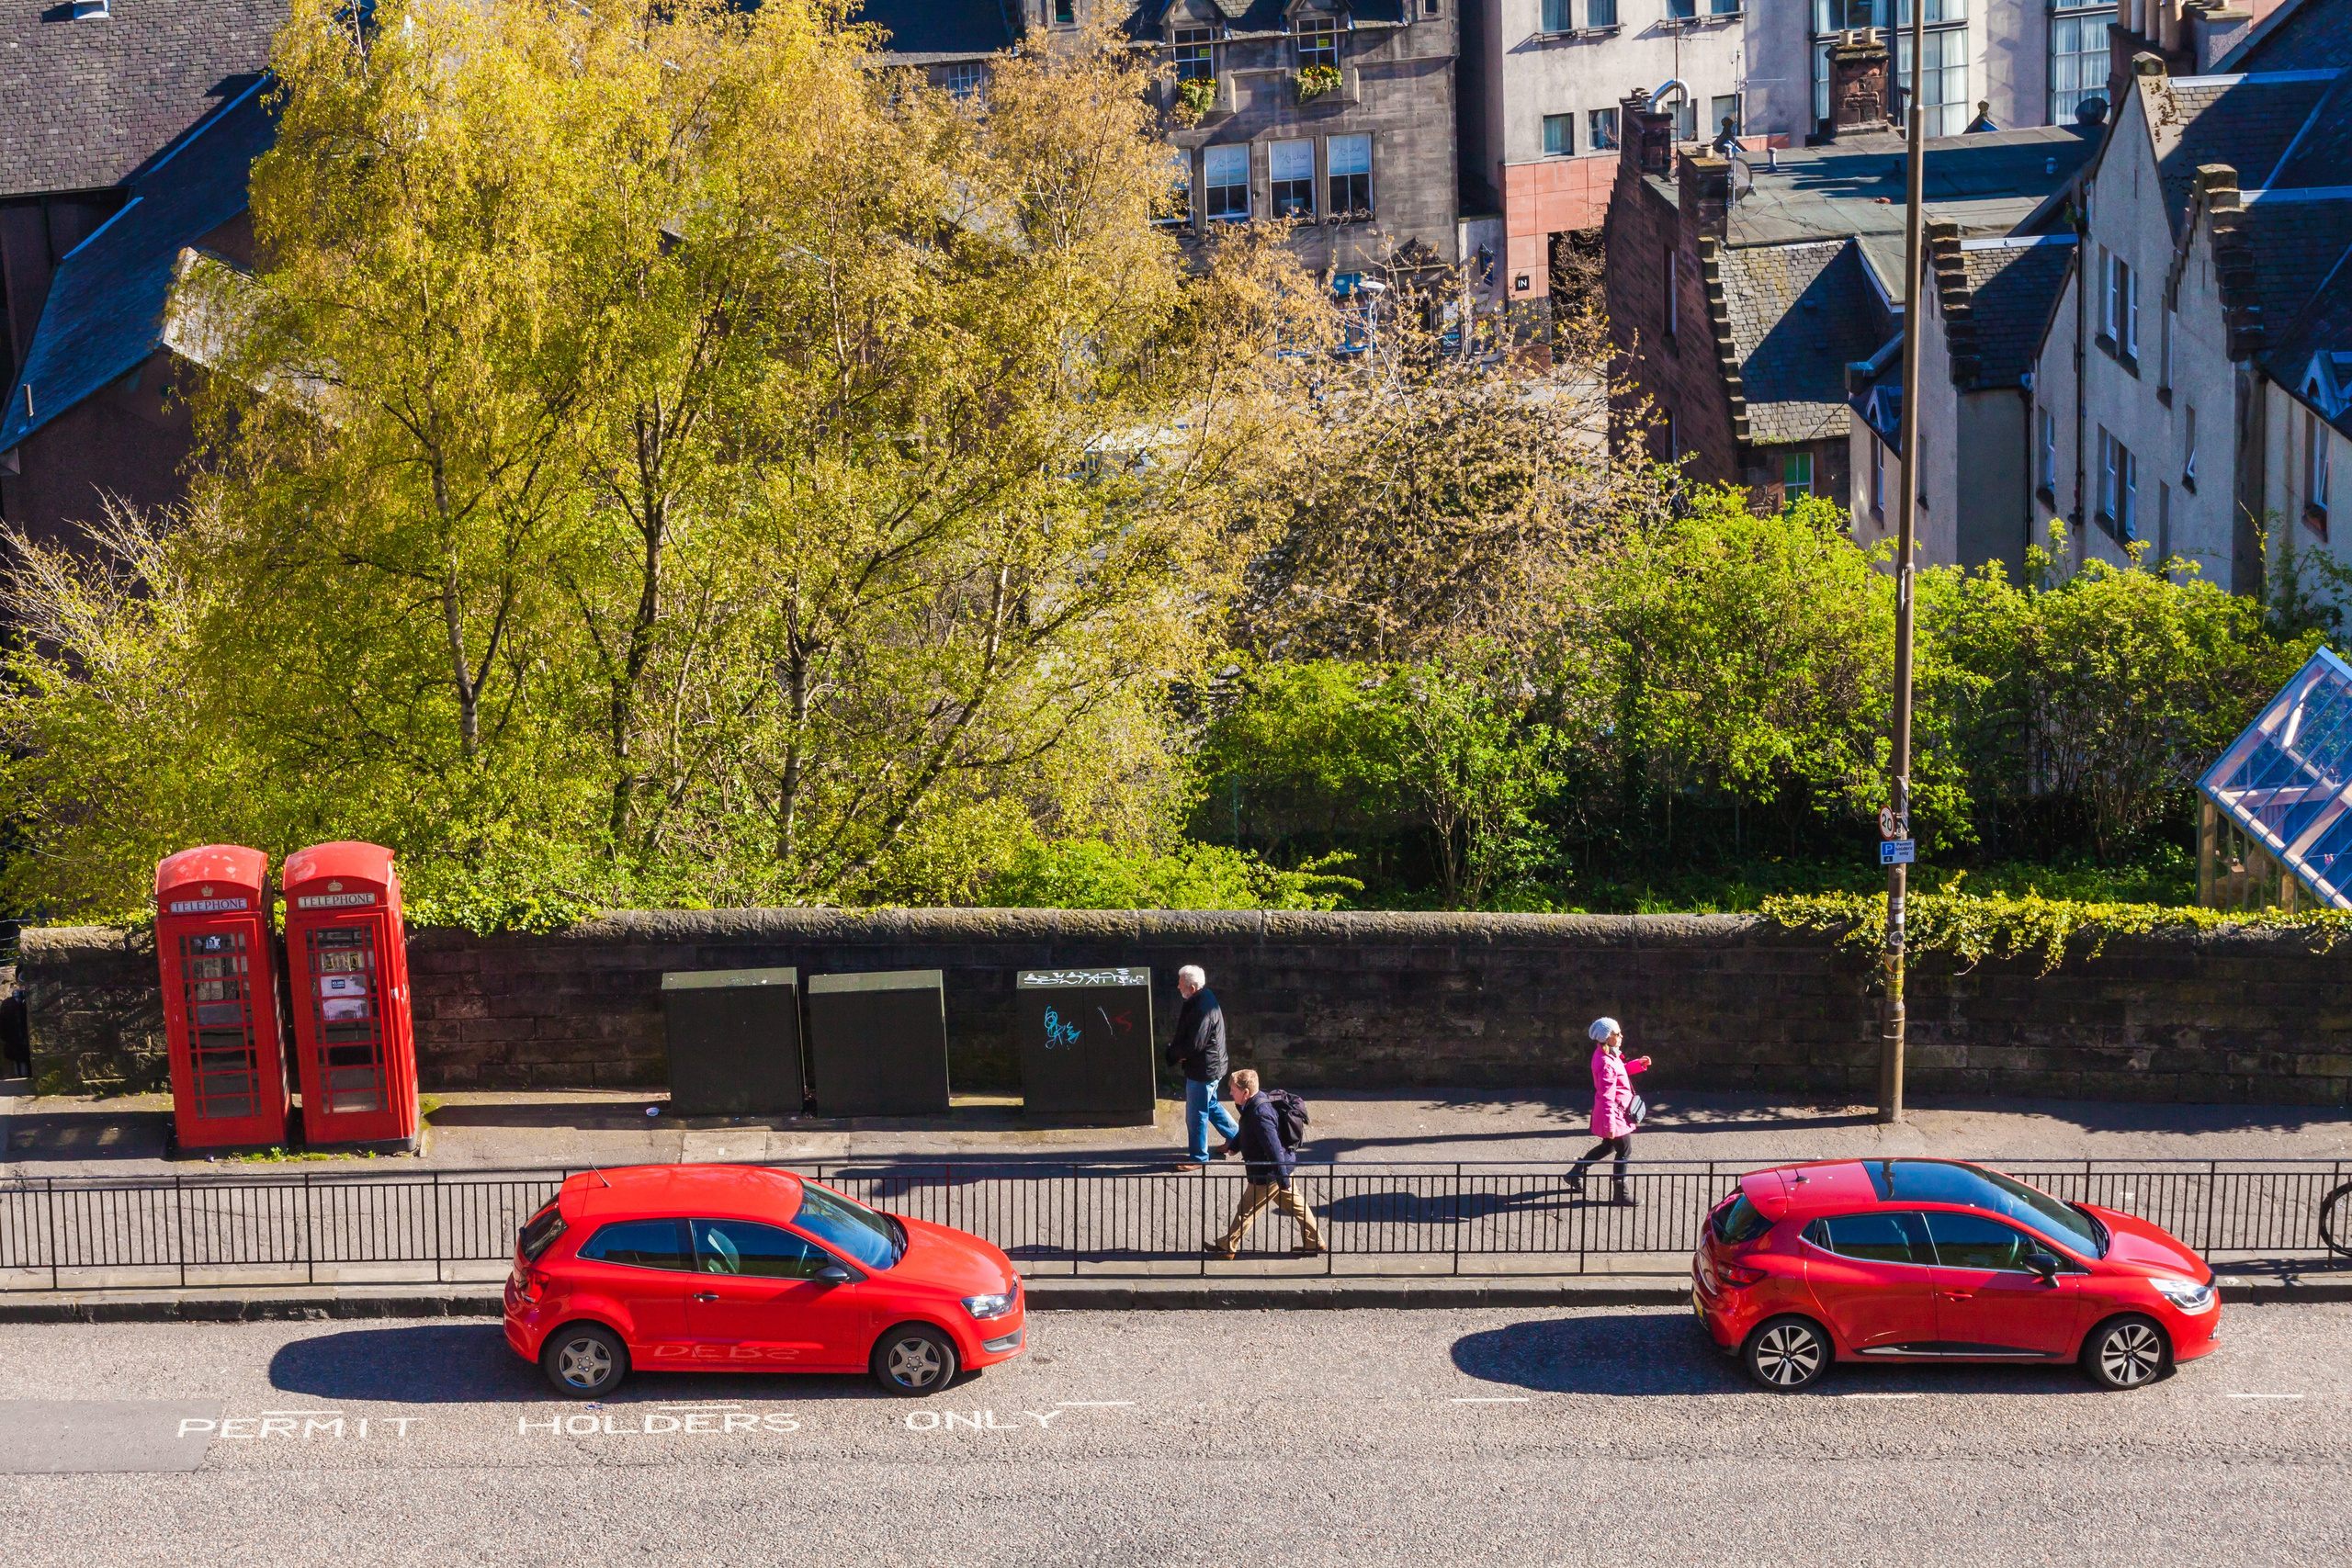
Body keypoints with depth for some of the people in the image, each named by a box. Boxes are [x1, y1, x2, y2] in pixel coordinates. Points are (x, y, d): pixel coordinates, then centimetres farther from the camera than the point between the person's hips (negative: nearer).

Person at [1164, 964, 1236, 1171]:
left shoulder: (1203, 1010, -29)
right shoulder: (1204, 998, 4)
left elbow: (1194, 1045, -28)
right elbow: (1189, 1036, 14)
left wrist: (1174, 1052, -10)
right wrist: (1177, 1049, -2)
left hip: (1203, 1069, -10)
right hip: (1209, 1067, 10)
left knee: (1196, 1114, 3)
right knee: (1210, 1105, 26)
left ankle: (1198, 1157, 17)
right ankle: (1236, 1137, 39)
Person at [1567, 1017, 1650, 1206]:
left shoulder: (1605, 1055, 2)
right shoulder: (1607, 1064, -29)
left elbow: (1621, 1070, 22)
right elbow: (1607, 1097, -29)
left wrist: (1639, 1063, 9)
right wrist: (1610, 1124, -27)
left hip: (1614, 1111, 10)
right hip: (1615, 1113, -10)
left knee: (1608, 1146, 26)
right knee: (1625, 1151, 4)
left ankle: (1576, 1174, 37)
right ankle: (1621, 1193, 15)